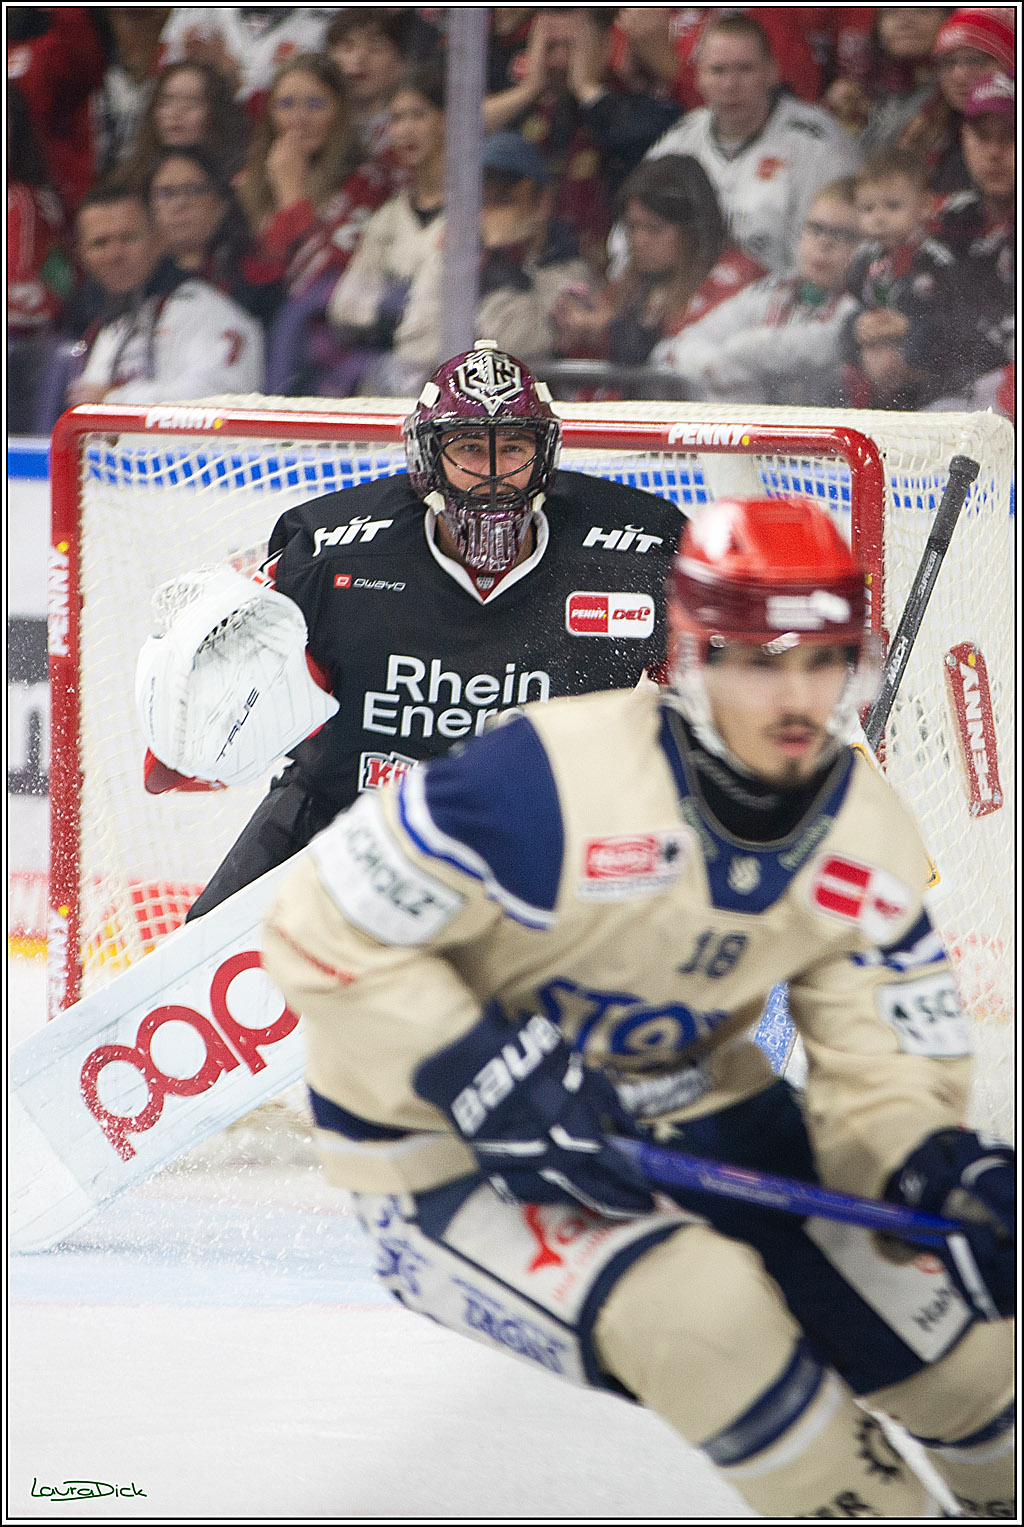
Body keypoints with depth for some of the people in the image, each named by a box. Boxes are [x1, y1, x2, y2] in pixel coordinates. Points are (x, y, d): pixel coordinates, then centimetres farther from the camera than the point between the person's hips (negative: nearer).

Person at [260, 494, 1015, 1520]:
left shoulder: (869, 843, -8)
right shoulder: (552, 781, -30)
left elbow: (882, 1073, -6)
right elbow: (324, 933, -25)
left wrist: (933, 1166, -28)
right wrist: (491, 1086, -31)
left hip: (684, 1103, 6)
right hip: (445, 1147, -6)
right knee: (705, 1314, -30)